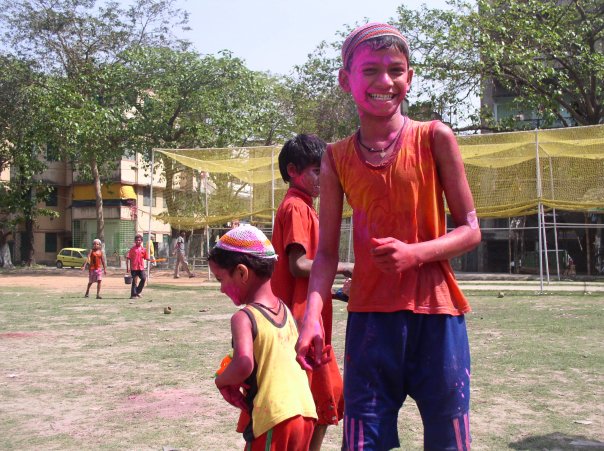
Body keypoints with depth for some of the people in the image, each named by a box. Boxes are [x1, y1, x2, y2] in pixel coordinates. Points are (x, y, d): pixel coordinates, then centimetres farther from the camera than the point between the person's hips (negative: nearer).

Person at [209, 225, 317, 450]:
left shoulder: (244, 318, -12)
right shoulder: (286, 310, 11)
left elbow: (243, 365, -28)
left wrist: (222, 380, -7)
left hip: (274, 419, -8)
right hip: (305, 412, 8)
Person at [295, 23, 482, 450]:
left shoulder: (434, 138, -1)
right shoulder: (338, 158, 5)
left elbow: (470, 230, 1)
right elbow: (327, 252, 5)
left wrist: (414, 253, -17)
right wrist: (312, 317, -10)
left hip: (435, 311, -1)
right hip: (370, 314, 2)